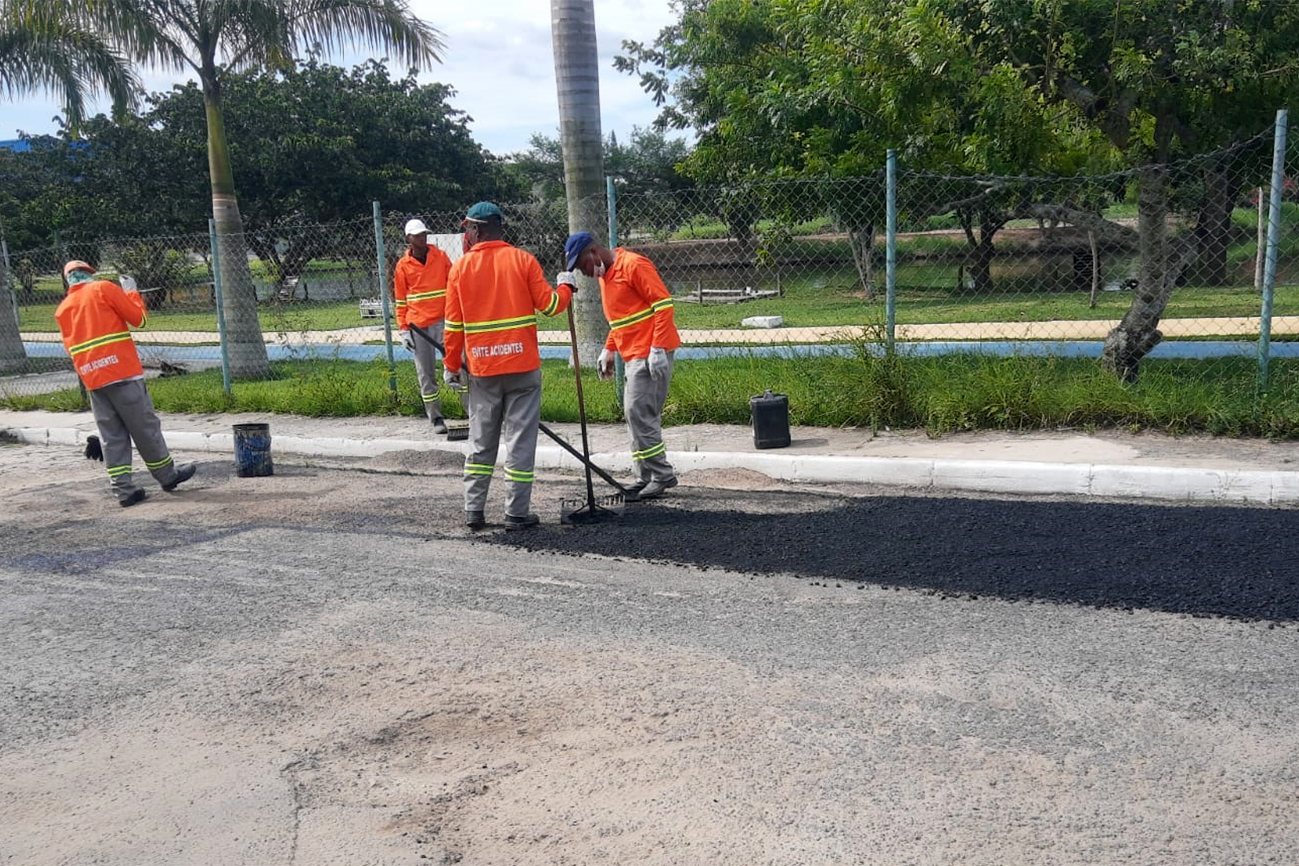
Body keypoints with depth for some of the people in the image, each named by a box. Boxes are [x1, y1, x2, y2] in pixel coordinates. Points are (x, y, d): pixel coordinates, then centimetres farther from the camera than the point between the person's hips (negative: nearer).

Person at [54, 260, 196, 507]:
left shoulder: (62, 309, 16)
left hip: (91, 380, 5)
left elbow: (72, 346, 18)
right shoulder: (104, 288, 0)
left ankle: (123, 489, 5)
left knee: (111, 436, 7)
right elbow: (138, 319, 1)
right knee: (145, 427, 4)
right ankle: (168, 475, 13)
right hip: (122, 372, -5)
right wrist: (131, 292, 15)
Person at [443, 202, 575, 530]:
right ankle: (516, 513, 6)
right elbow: (548, 305, -3)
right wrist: (566, 289, 19)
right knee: (521, 441, 4)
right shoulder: (522, 260, -3)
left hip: (481, 370, 2)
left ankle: (473, 511, 16)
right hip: (523, 366, -2)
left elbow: (454, 324, 2)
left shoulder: (460, 267, 1)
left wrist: (452, 366, 12)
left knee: (481, 441, 13)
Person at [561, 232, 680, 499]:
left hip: (652, 354, -9)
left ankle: (661, 475, -4)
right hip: (634, 356, 9)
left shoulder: (633, 265, -12)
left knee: (638, 412, -12)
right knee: (639, 414, 8)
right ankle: (647, 477, 14)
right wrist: (609, 350, 17)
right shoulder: (605, 275, 17)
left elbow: (664, 303, -17)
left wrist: (657, 349, -22)